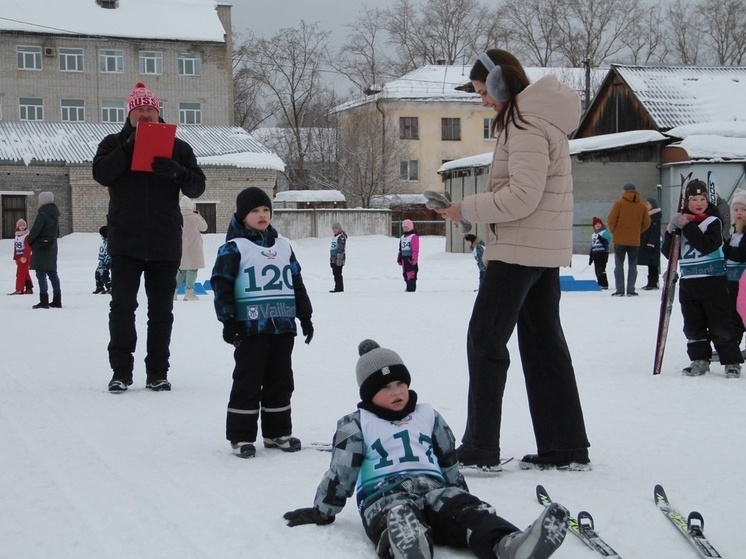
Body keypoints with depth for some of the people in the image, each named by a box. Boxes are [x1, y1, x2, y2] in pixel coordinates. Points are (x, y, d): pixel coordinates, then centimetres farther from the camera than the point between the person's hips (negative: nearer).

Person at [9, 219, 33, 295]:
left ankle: (19, 289, -12)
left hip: (24, 258, -9)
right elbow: (15, 248, 18)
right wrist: (15, 258, 17)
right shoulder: (17, 236, 14)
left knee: (21, 273, -12)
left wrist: (24, 257, -29)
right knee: (25, 274, 13)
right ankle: (29, 288, 19)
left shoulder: (27, 236, -12)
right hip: (19, 257, 9)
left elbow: (28, 248, -21)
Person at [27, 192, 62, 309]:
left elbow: (35, 230, -17)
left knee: (41, 273, -6)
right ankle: (57, 300, 15)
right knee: (52, 273, 13)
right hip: (52, 247, 8)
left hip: (41, 247, -8)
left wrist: (29, 240, -1)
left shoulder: (42, 215, -16)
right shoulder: (54, 214, 12)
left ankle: (44, 301, -10)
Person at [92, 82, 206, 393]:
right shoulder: (114, 143, 7)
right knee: (122, 306, -3)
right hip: (125, 242, -1)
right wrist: (129, 147, -19)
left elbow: (197, 187, 1)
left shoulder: (177, 146, 8)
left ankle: (157, 372, 12)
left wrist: (176, 172, -19)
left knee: (161, 310, 6)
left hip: (165, 243, 1)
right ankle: (121, 371, 3)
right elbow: (101, 174, -12)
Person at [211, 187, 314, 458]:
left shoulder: (283, 246, 14)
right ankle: (241, 436, 5)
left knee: (281, 380, 11)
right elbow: (221, 284, -9)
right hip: (250, 327, -5)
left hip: (283, 326, 6)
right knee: (248, 381, -1)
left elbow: (297, 283, 18)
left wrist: (305, 316, 15)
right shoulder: (234, 248, -4)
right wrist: (228, 320, -15)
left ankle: (278, 431, 22)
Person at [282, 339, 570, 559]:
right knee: (398, 519, -42)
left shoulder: (427, 415, 25)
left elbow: (449, 462, 30)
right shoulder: (356, 425, 12)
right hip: (384, 496, -4)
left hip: (435, 490, 4)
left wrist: (461, 497, 30)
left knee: (465, 510, -31)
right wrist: (322, 511, 11)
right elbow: (341, 471, 11)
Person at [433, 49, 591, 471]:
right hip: (544, 250, 10)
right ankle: (567, 448, 16)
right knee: (544, 344, 12)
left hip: (520, 248, -10)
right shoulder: (539, 119, 16)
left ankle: (481, 451, -2)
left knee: (486, 341, -4)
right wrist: (477, 208, 8)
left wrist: (468, 209, -13)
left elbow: (522, 196, -23)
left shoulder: (526, 126, -16)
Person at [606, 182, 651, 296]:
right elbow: (647, 223, 5)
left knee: (619, 265, 4)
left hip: (620, 239, -2)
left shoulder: (619, 203, -7)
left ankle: (619, 290, -2)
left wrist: (613, 231, 8)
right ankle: (631, 290, 4)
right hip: (635, 240, 2)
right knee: (632, 265, 9)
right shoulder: (642, 206, 3)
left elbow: (611, 220, -9)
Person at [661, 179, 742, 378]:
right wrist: (671, 231, -11)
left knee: (721, 324, -2)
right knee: (693, 326, 10)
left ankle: (731, 361, 5)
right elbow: (669, 252, 6)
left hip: (713, 282, -5)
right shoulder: (681, 222, 8)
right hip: (688, 282, 5)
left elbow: (706, 246, -22)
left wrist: (687, 227, -23)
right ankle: (699, 360, 20)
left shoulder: (713, 221, -6)